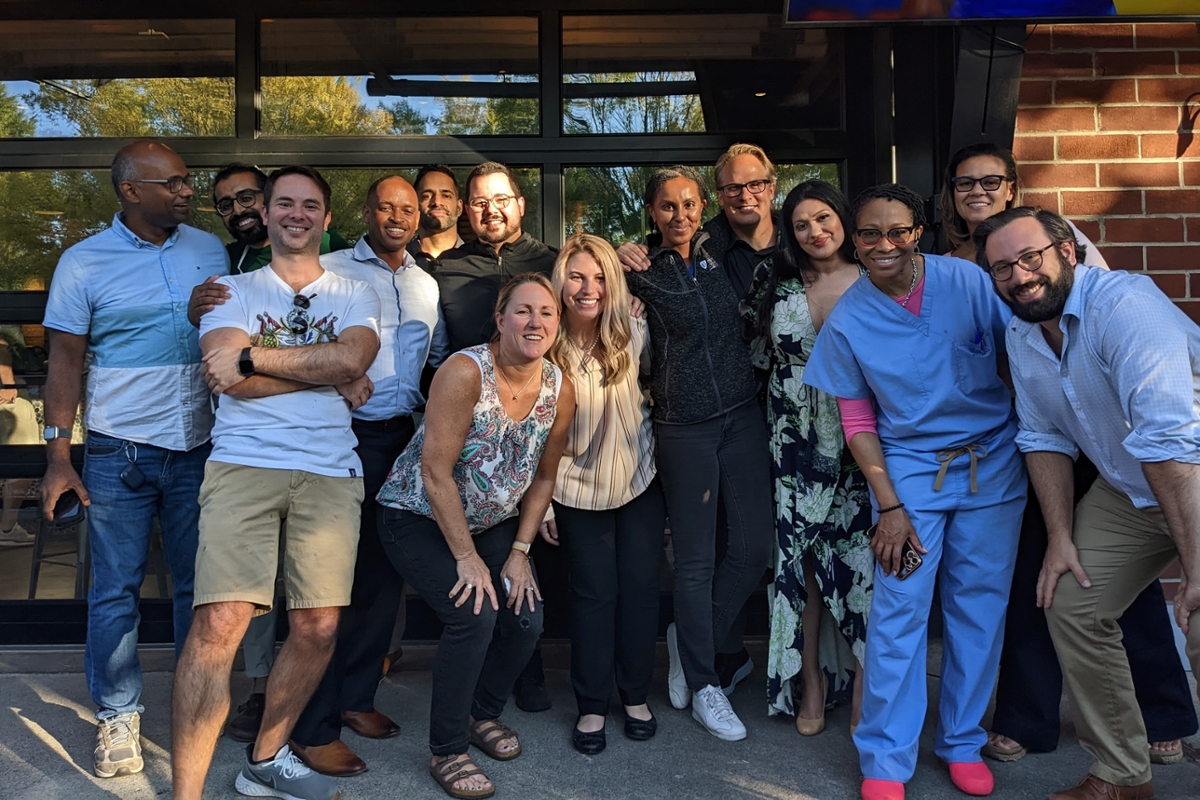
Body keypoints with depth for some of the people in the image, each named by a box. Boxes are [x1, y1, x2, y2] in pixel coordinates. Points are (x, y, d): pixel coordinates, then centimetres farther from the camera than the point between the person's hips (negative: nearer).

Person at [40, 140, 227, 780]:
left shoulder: (211, 251, 6)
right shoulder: (84, 263, -2)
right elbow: (65, 362, 0)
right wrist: (58, 454, -4)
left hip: (198, 446, 2)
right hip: (118, 451, -2)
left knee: (197, 584, 10)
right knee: (115, 590, 5)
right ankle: (117, 717, 19)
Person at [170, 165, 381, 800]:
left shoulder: (355, 294, 17)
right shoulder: (233, 291, 14)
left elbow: (352, 357, -6)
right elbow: (236, 382, -4)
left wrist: (250, 356, -6)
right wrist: (332, 377, -2)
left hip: (330, 470, 2)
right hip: (243, 463, -1)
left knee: (318, 627, 1)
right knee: (220, 622, -14)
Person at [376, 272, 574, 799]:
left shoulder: (559, 390, -8)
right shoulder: (465, 372, -25)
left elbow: (543, 477, 3)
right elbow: (436, 473, -25)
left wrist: (520, 551, -2)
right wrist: (467, 558, -21)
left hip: (492, 522, 6)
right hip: (418, 518, -5)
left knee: (526, 618, -7)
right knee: (474, 615, -22)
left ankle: (484, 714, 24)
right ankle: (447, 752, 0)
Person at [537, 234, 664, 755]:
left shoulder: (632, 332, -11)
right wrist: (542, 501, -5)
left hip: (640, 480, 2)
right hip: (579, 488, -2)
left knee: (640, 586, 7)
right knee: (594, 593, 3)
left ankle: (636, 697, 26)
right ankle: (592, 707, 19)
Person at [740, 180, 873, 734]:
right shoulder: (778, 283, 4)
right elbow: (758, 349, 14)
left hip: (858, 443, -2)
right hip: (795, 441, 2)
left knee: (859, 557, -2)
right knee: (800, 556, 6)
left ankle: (864, 691, 14)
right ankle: (811, 682, 21)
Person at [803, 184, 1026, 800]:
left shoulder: (968, 280, -7)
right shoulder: (846, 322, -7)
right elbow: (858, 422, -2)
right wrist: (889, 507, -8)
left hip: (993, 464, 2)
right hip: (910, 471, -1)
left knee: (980, 604, 7)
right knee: (899, 610, -4)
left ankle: (963, 742, 25)